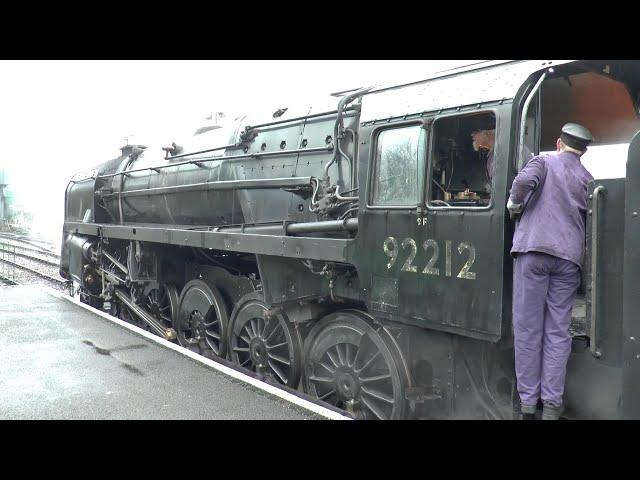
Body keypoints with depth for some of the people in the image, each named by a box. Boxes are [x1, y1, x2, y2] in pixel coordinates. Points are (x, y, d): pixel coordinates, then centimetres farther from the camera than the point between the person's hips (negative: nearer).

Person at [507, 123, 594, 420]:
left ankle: (528, 402, 7)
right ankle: (552, 403, 6)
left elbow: (524, 180, -14)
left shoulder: (544, 161, 8)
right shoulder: (587, 178, 18)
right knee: (558, 331, 6)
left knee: (528, 327, 2)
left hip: (533, 249, -3)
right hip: (569, 255, 3)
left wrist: (515, 205, 2)